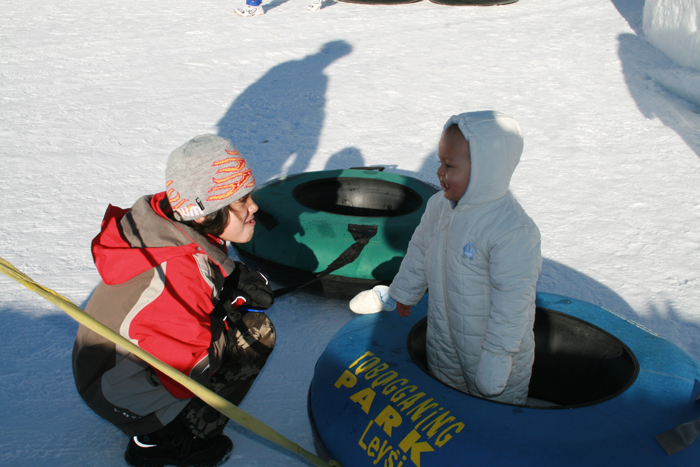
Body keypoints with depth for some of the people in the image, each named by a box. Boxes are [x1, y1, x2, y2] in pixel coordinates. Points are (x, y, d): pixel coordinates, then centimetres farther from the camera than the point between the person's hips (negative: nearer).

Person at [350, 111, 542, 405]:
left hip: (490, 346, -6)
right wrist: (403, 292, 21)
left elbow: (512, 301, -27)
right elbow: (420, 250, 9)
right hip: (442, 338, 7)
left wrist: (496, 359, -22)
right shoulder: (439, 205, -8)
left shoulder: (514, 232, -31)